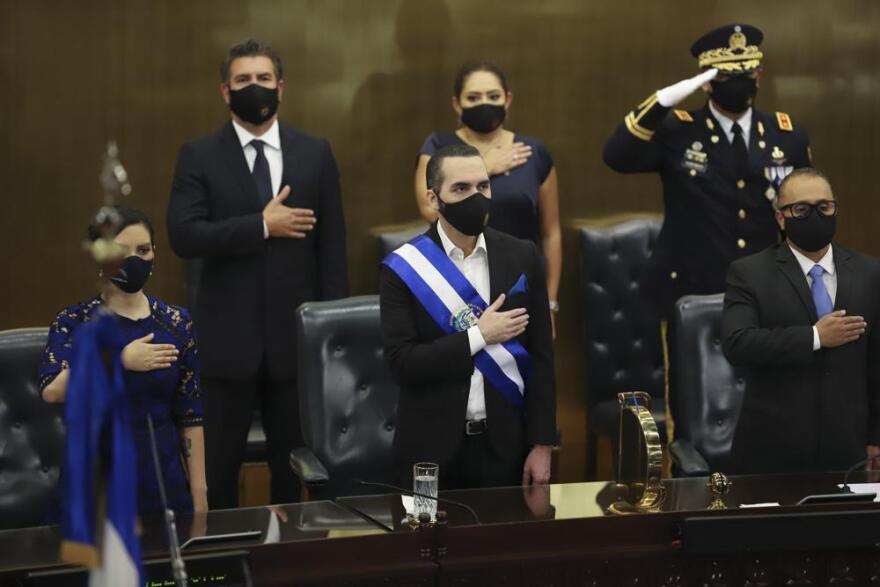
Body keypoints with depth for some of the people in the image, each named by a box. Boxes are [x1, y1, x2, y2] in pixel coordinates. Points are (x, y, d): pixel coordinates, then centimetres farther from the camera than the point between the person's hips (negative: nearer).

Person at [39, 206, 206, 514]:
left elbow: (190, 414, 2)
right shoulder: (73, 322, -3)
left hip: (161, 475, 2)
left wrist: (199, 491, -1)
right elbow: (52, 391, -21)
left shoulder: (176, 323, 1)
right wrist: (120, 360, -26)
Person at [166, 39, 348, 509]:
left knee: (292, 460, 11)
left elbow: (332, 245, 5)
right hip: (228, 336, -1)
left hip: (296, 333, 2)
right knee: (220, 462, 6)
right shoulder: (199, 157, 0)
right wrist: (262, 226, -18)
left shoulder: (315, 154, 6)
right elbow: (183, 236, -12)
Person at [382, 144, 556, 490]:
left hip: (506, 445, 2)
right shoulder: (403, 269, -5)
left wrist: (542, 445, -1)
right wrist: (478, 336, -15)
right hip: (433, 450, -2)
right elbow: (402, 362, -13)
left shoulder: (521, 258, 3)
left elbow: (541, 357, 3)